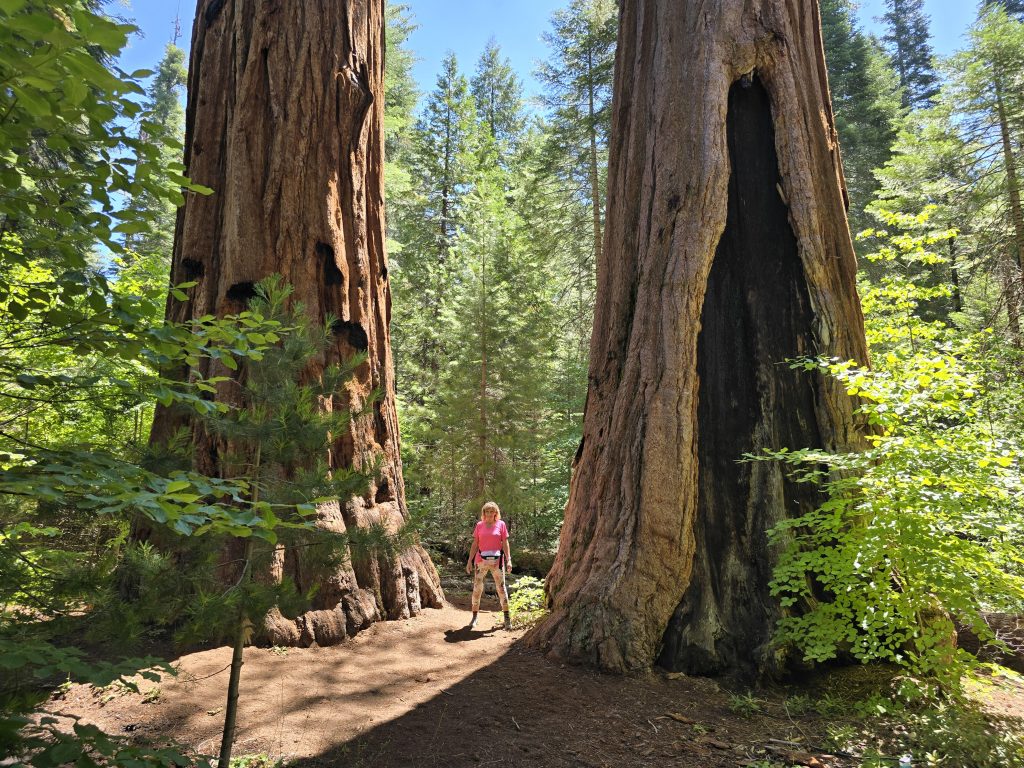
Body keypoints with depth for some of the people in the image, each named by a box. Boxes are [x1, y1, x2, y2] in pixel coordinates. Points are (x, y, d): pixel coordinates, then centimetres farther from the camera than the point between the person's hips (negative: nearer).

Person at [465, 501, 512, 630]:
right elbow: (475, 544, 7)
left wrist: (509, 560, -6)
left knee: (501, 587, 4)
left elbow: (505, 543, 1)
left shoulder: (501, 524, 1)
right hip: (481, 561, 1)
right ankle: (474, 616, 15)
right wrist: (469, 560, 4)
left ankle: (507, 617, 12)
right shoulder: (479, 525, 4)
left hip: (497, 561, -1)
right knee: (477, 588, 3)